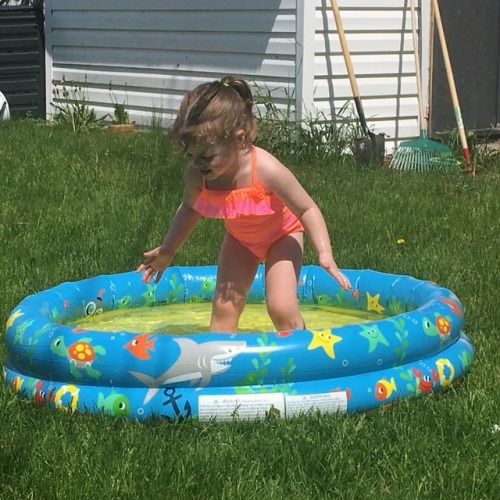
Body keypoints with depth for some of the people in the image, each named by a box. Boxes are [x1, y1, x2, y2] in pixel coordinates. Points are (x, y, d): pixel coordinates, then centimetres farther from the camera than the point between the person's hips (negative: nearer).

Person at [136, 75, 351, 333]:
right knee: (224, 308, -2)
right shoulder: (196, 175, -26)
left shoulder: (266, 170, -39)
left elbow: (307, 210, -26)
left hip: (282, 234, -4)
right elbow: (190, 209, -1)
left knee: (281, 309, -15)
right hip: (240, 238, 4)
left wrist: (325, 254, -36)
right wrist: (167, 250, 3)